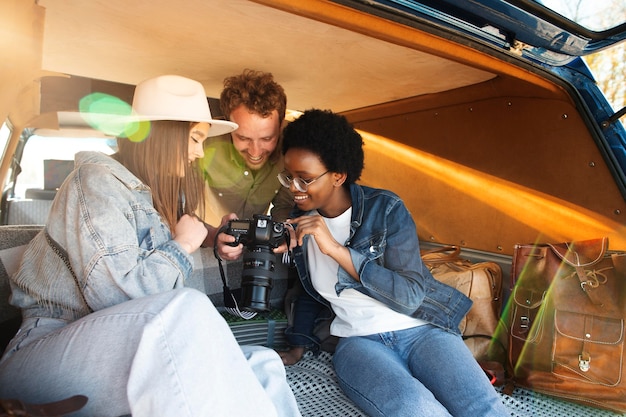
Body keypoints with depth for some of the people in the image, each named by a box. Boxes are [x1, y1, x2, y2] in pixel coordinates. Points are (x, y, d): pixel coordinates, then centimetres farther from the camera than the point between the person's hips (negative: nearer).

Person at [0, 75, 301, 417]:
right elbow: (117, 293, -22)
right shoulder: (98, 177, -8)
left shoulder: (162, 196, 15)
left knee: (263, 365, -16)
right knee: (187, 309, -36)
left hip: (121, 354, 7)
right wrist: (182, 246, -9)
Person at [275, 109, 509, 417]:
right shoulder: (299, 223, 5)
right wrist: (299, 345, 12)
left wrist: (336, 249, -22)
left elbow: (411, 295, -16)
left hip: (421, 328, -1)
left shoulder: (385, 209, -8)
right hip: (359, 340, 1)